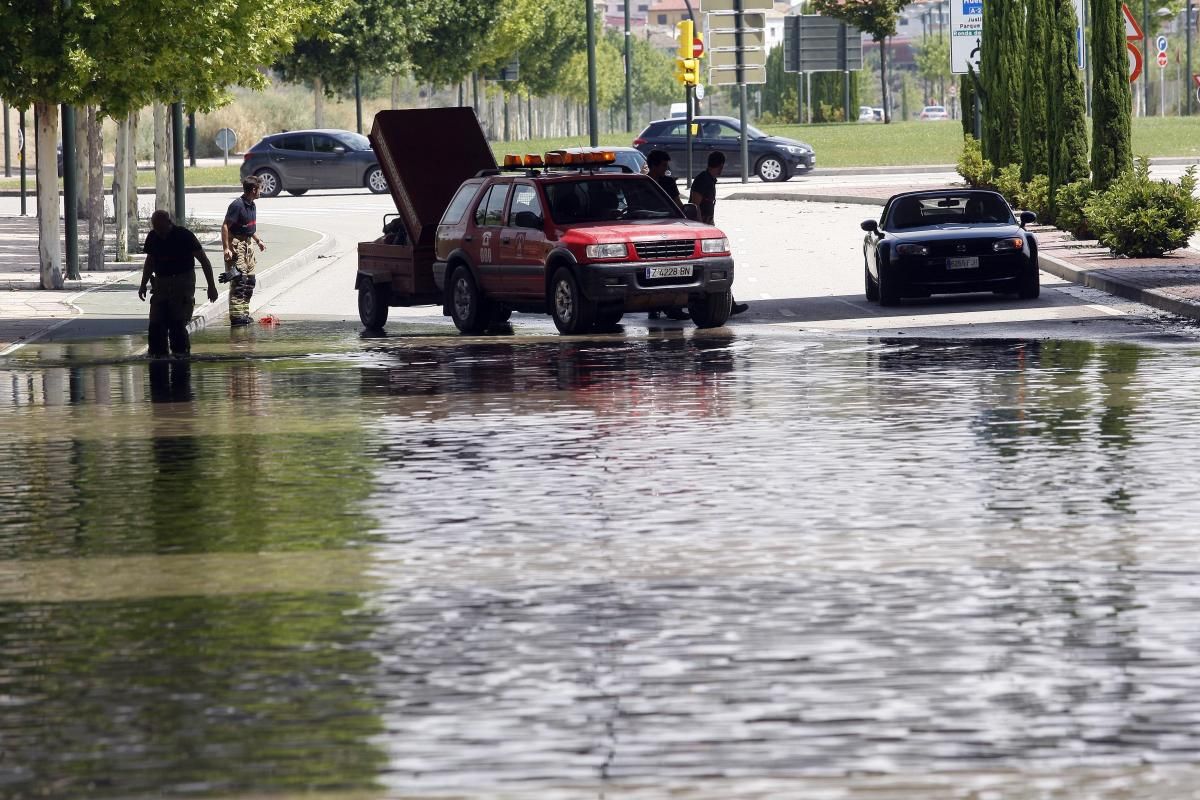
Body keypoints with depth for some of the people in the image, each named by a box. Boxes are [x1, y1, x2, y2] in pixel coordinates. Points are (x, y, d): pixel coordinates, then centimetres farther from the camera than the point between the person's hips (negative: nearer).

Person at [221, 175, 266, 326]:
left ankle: (244, 313, 20)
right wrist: (226, 248, -25)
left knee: (250, 281, 12)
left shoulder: (251, 205, 11)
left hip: (248, 243, 10)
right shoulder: (237, 205, -18)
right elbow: (225, 226, -20)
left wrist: (258, 241, 25)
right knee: (239, 281, -12)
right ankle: (236, 315, -12)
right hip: (236, 244, -10)